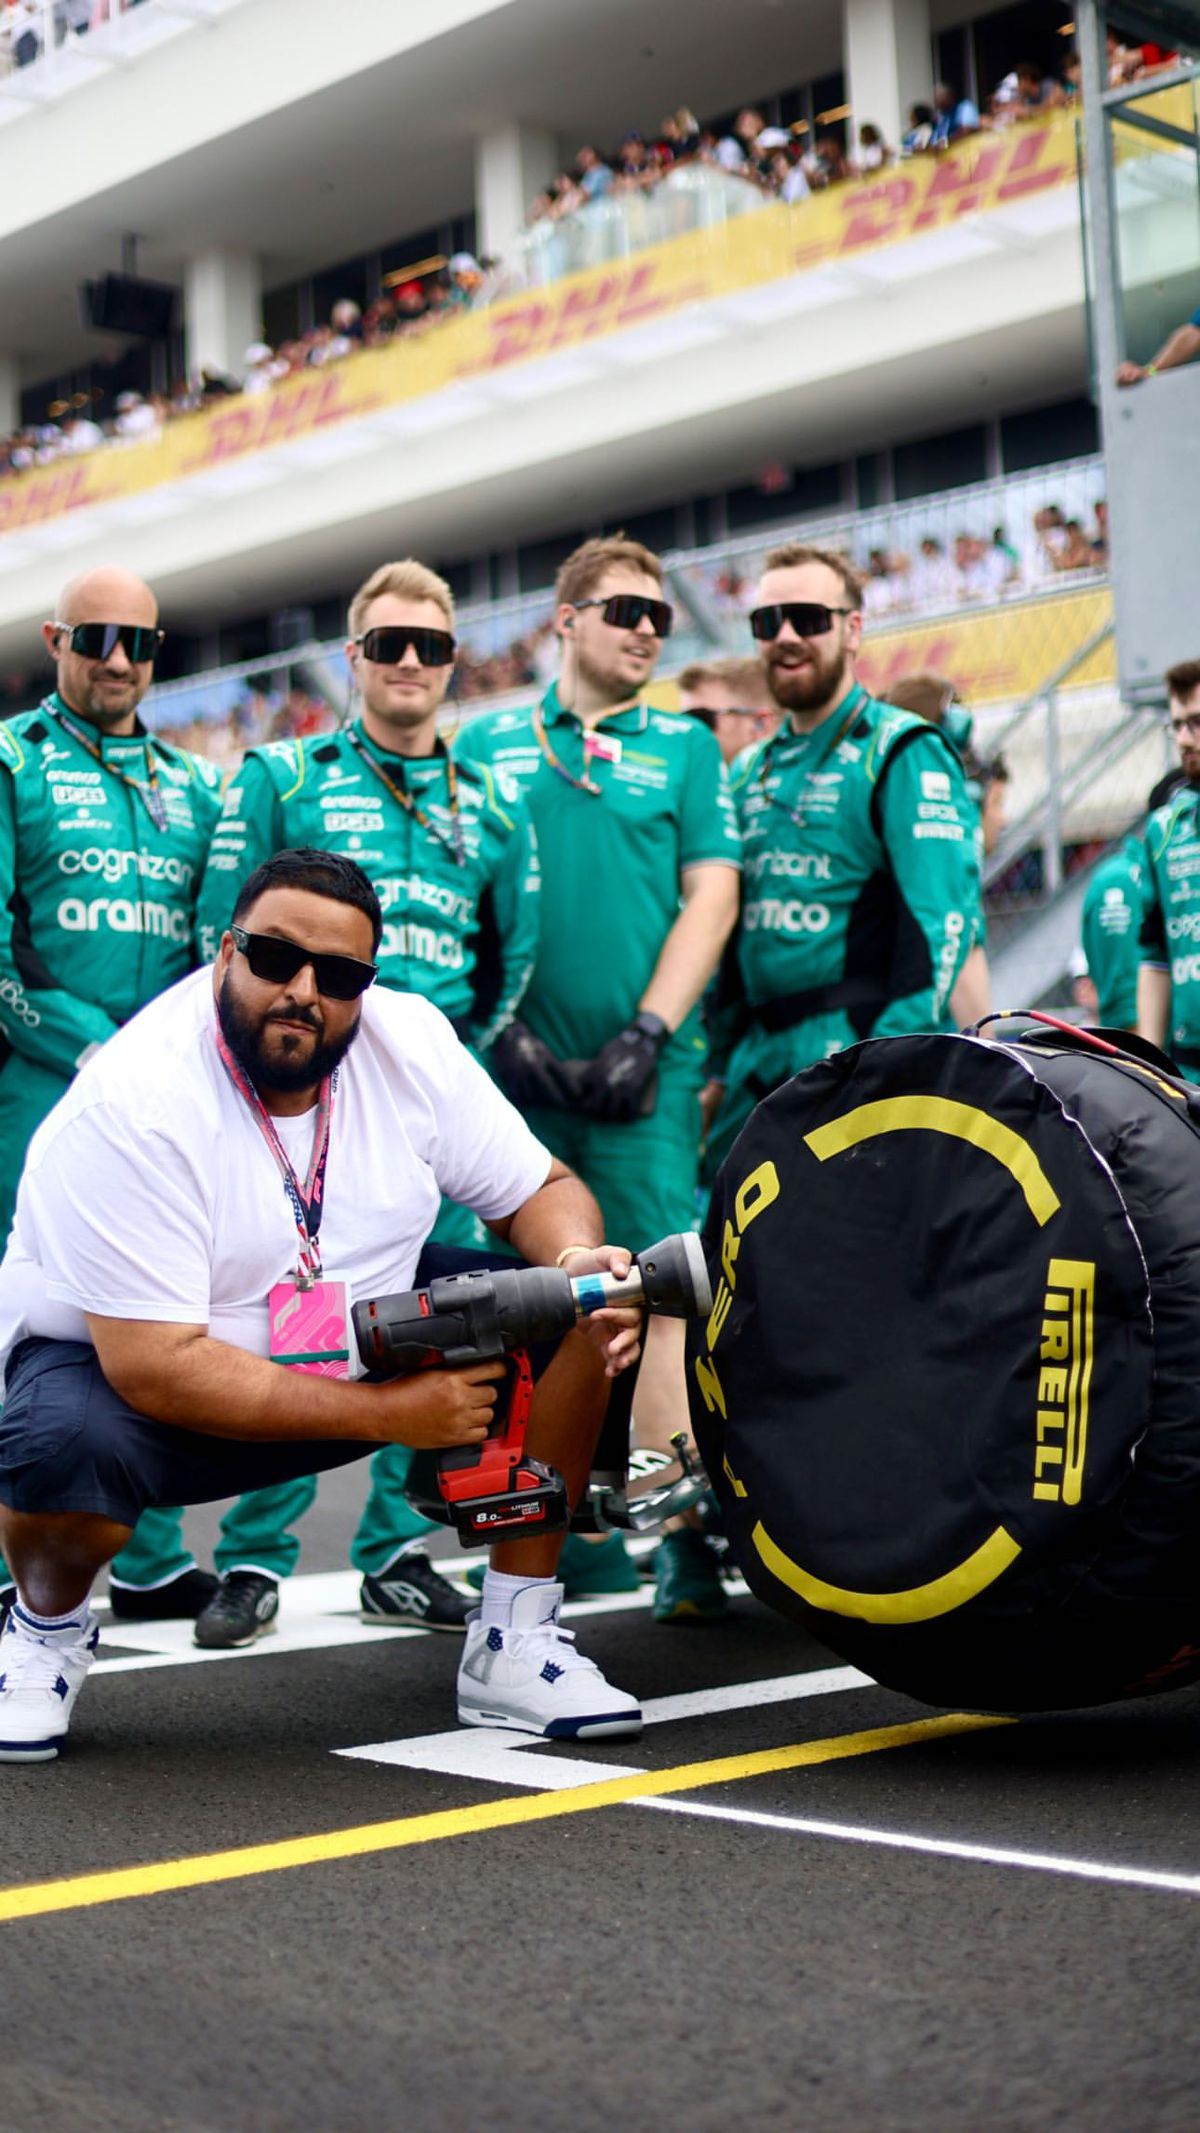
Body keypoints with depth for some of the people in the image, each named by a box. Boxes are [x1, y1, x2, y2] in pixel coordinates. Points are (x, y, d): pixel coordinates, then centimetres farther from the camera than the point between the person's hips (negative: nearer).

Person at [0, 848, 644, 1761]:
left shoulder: (411, 1041, -10)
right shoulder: (131, 1104, -27)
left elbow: (542, 1190, 1)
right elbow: (155, 1370, -30)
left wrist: (580, 1260, -25)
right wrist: (389, 1414, -28)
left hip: (353, 1344, 5)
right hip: (115, 1360, -5)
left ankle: (515, 1641, -3)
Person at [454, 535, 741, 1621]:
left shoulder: (685, 747, 12)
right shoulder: (489, 744, 13)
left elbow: (711, 895, 4)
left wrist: (647, 1033, -8)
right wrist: (503, 1030, -3)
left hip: (643, 1067, -1)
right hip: (518, 1067, 2)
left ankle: (684, 1537, -11)